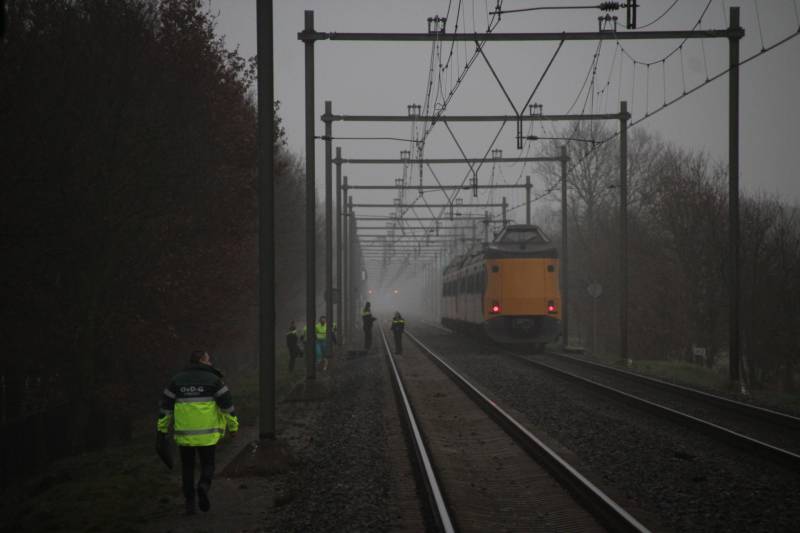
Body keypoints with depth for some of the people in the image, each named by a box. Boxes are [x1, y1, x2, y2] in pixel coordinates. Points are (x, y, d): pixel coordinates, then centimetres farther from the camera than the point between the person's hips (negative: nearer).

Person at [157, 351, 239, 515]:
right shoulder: (213, 379, -3)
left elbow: (166, 405, 5)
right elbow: (227, 403, -6)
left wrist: (162, 430, 9)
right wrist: (233, 426, 2)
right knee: (207, 465, 11)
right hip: (207, 433, -2)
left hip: (184, 433, 2)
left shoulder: (177, 379, 6)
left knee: (188, 467, 14)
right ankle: (203, 487, -18)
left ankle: (190, 503, 7)